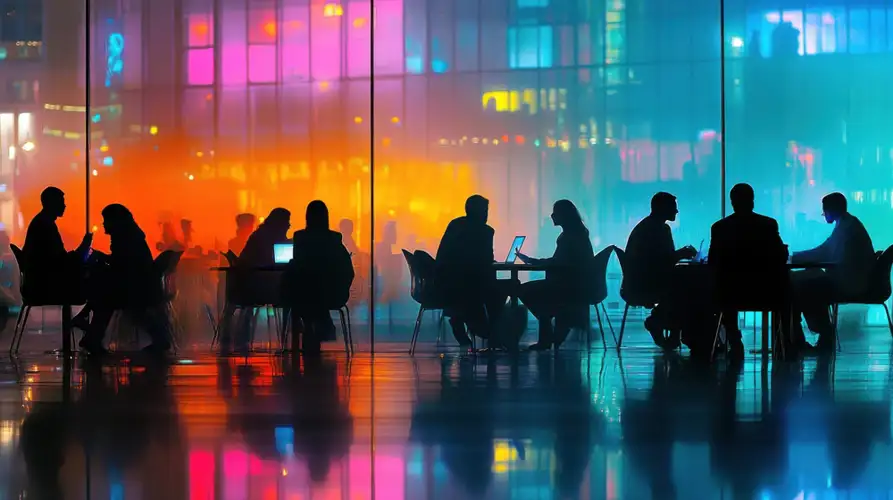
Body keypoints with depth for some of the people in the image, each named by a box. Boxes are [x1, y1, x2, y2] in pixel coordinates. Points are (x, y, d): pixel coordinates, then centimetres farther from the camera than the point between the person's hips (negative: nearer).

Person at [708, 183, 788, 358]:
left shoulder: (719, 227, -5)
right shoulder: (769, 224, -7)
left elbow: (712, 264, 1)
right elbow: (781, 257, -2)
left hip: (732, 293, 1)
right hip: (766, 292, -1)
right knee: (785, 288, 31)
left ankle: (734, 344, 32)